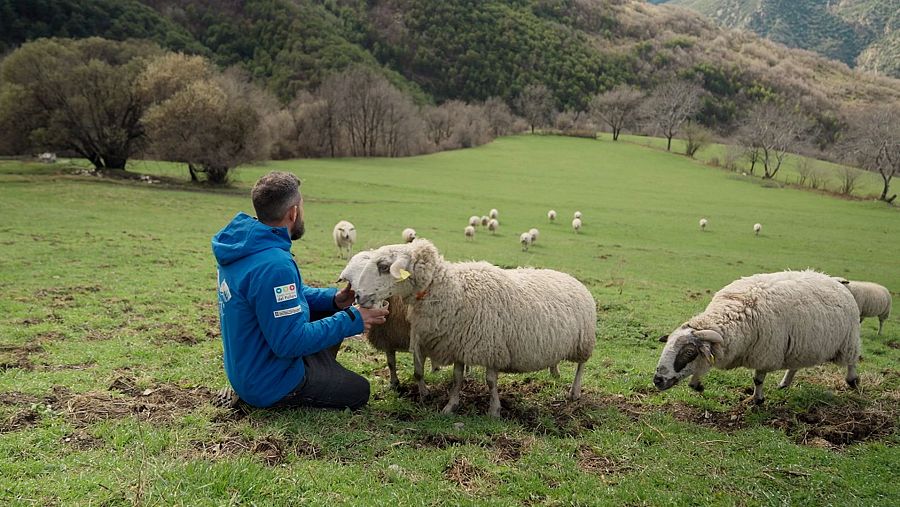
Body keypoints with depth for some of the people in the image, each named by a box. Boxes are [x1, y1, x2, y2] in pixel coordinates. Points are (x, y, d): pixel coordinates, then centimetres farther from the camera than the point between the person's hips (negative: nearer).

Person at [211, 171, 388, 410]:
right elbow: (291, 342, -29)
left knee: (331, 310, 13)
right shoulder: (273, 266, -32)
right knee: (359, 391, 9)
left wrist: (333, 298, -1)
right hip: (269, 384, -9)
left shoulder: (244, 246, -1)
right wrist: (350, 320, -21)